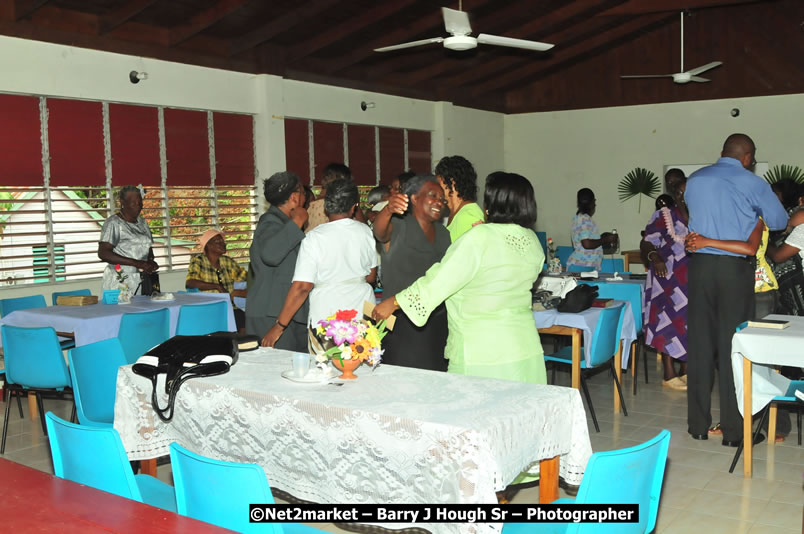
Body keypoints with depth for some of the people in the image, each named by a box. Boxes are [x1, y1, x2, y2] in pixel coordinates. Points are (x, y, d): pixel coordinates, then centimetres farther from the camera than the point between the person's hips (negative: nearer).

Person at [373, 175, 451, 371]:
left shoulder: (444, 234, 14)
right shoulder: (398, 226, -6)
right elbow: (379, 232, -28)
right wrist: (388, 210, -50)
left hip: (438, 323, 6)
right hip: (402, 324, -6)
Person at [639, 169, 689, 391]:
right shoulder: (663, 216, -4)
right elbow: (646, 244, -7)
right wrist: (655, 258, -25)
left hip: (694, 280, 5)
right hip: (669, 279, -5)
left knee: (691, 324, 9)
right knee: (670, 323, -5)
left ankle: (685, 372, 22)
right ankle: (669, 376, 2)